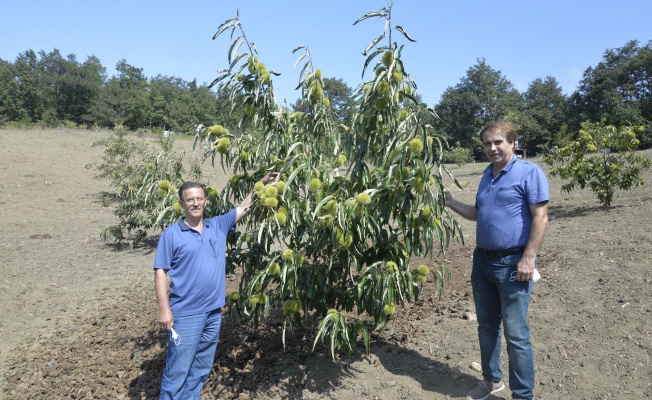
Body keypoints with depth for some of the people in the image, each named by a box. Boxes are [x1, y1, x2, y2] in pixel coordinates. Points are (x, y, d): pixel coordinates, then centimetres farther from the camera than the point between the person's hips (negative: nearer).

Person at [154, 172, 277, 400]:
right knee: (177, 371, 3)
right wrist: (164, 309, -14)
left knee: (201, 370, 17)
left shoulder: (218, 226, 6)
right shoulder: (171, 234, -6)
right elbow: (160, 272, -7)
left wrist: (261, 184, 7)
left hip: (213, 312, 5)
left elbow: (244, 207, 12)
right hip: (185, 314, -5)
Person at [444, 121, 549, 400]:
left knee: (515, 333, 0)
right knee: (486, 327, 17)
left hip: (512, 263, -7)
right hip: (482, 261, 8)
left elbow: (540, 217, -15)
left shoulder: (529, 172, -9)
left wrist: (528, 258, -20)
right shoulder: (487, 175, 14)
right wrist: (451, 203, 11)